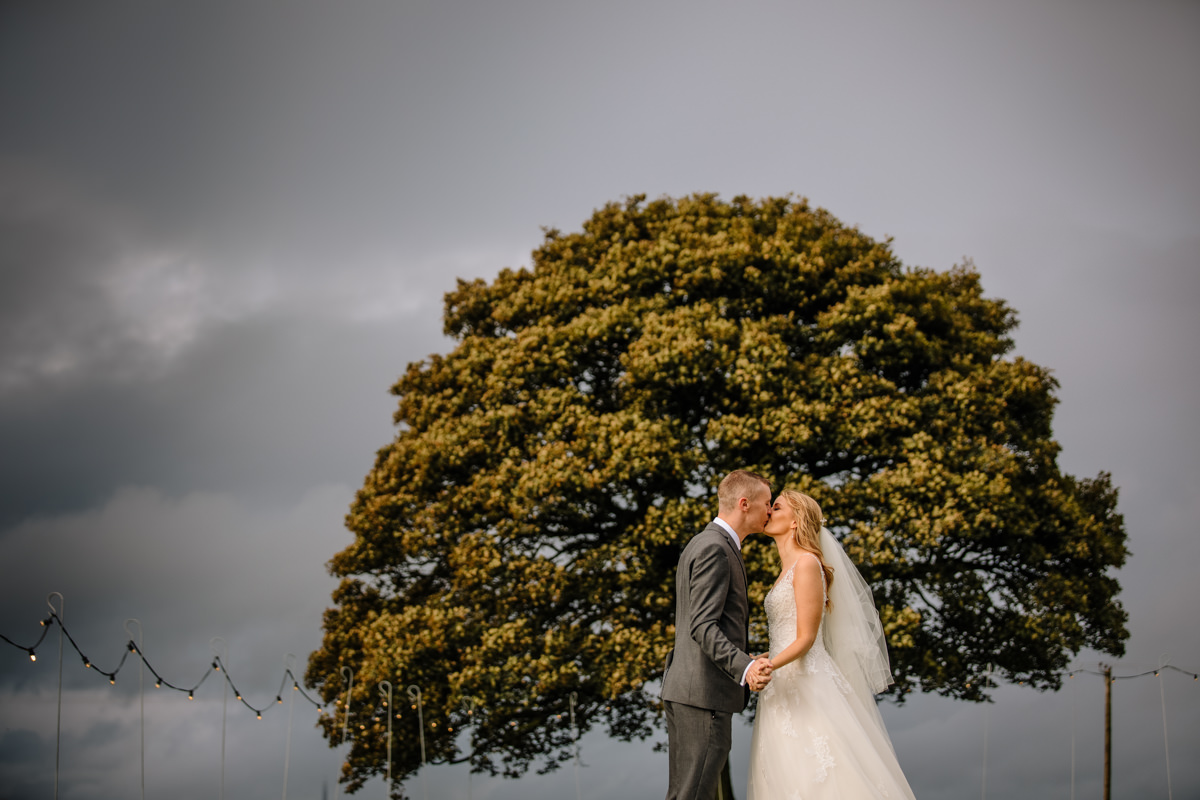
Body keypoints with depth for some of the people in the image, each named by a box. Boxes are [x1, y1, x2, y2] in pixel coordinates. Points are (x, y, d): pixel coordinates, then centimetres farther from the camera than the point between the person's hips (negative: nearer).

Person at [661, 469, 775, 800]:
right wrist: (745, 667, -33)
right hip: (705, 690, -11)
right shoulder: (714, 548, -13)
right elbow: (703, 626, -21)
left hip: (684, 688, 11)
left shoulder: (701, 544, 21)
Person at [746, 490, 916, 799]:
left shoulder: (807, 563, -9)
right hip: (785, 686, 9)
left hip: (806, 683, -9)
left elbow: (806, 638, -14)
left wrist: (768, 666, -27)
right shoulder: (787, 569, 19)